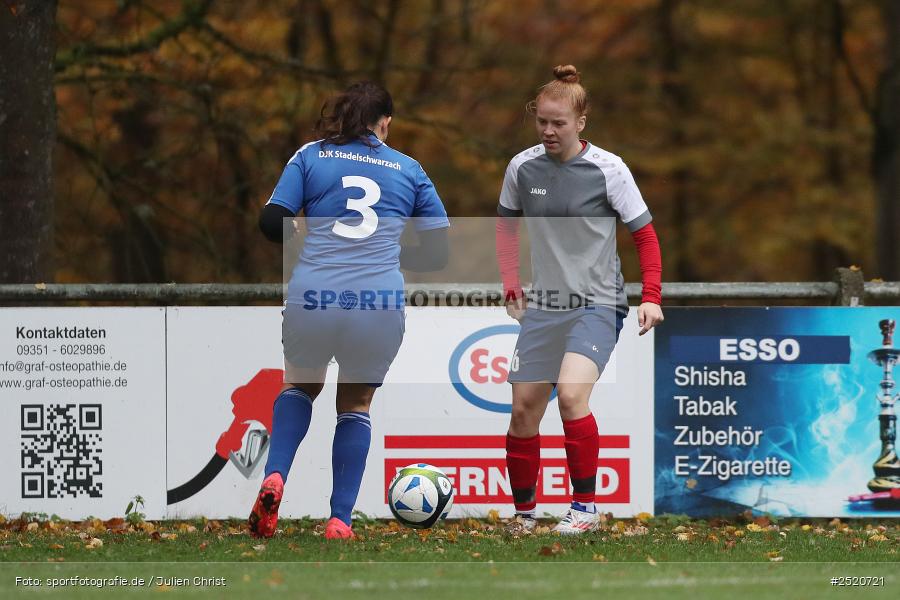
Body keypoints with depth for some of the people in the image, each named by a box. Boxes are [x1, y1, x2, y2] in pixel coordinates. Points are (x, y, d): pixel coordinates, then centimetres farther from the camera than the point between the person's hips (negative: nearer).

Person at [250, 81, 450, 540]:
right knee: (356, 404, 21)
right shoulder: (408, 170, 14)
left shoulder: (311, 157, 10)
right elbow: (439, 250, 14)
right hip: (380, 304, 0)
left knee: (300, 386, 27)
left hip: (313, 298, 0)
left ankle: (275, 477, 3)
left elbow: (272, 223, 2)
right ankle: (340, 520, 10)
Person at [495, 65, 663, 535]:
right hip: (542, 306, 4)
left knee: (571, 394, -26)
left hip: (597, 304, -4)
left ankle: (585, 505, -16)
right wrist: (510, 283, 9)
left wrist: (651, 297, -11)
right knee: (524, 410, 2)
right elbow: (506, 226, 18)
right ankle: (524, 511, 20)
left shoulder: (608, 170, -10)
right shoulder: (523, 167, 0)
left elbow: (644, 234, -3)